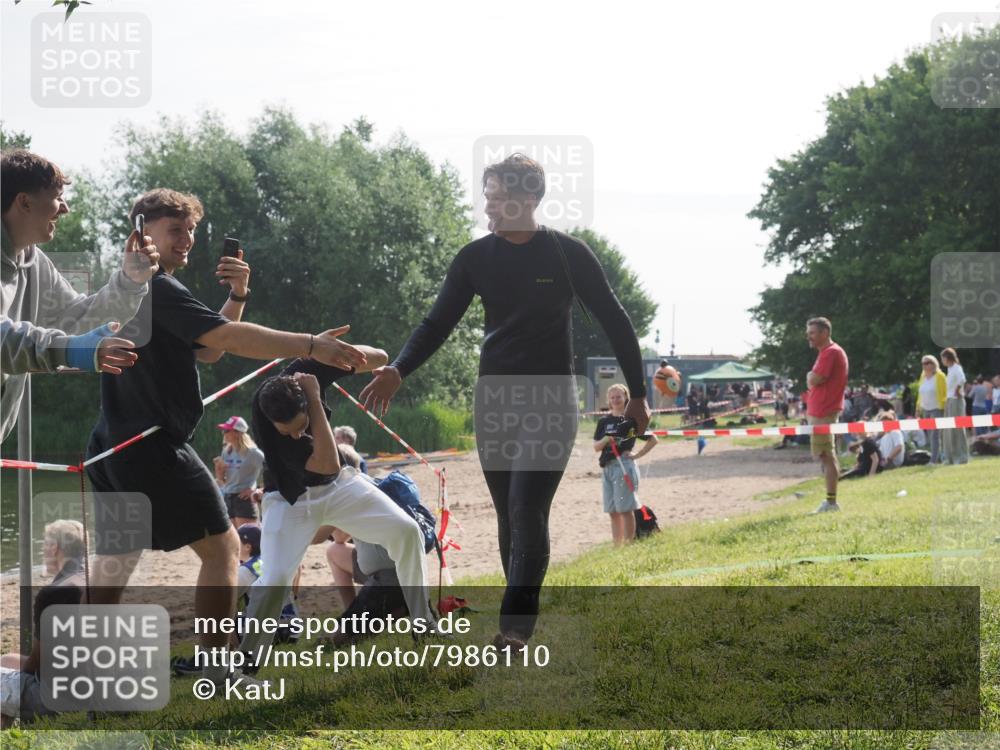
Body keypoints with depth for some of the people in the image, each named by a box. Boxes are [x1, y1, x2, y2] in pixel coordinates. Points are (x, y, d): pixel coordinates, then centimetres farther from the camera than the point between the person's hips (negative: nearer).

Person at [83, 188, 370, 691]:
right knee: (221, 545, -5)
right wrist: (311, 345, -31)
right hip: (154, 447, -10)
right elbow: (226, 339, -26)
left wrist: (236, 296, 6)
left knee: (116, 557, 17)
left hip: (114, 449, 10)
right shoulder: (156, 289, -13)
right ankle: (218, 676, -9)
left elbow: (207, 350, 20)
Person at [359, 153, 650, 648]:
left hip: (550, 399, -4)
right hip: (493, 398, 4)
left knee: (527, 511, -15)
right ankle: (524, 614, 14)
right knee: (508, 515, 5)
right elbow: (438, 323, 2)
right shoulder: (476, 258, 3)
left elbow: (614, 321, 1)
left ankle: (515, 626, -18)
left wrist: (637, 394, 2)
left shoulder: (568, 254, -6)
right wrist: (398, 370, -15)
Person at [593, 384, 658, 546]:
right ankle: (616, 545, 12)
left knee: (625, 508, -6)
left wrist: (637, 455, -5)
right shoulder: (604, 421, 12)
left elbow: (653, 440, -1)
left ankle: (629, 544, -3)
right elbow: (596, 446, 8)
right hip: (607, 467, 6)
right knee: (613, 511, 7)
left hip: (624, 466, -6)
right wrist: (605, 441, -12)